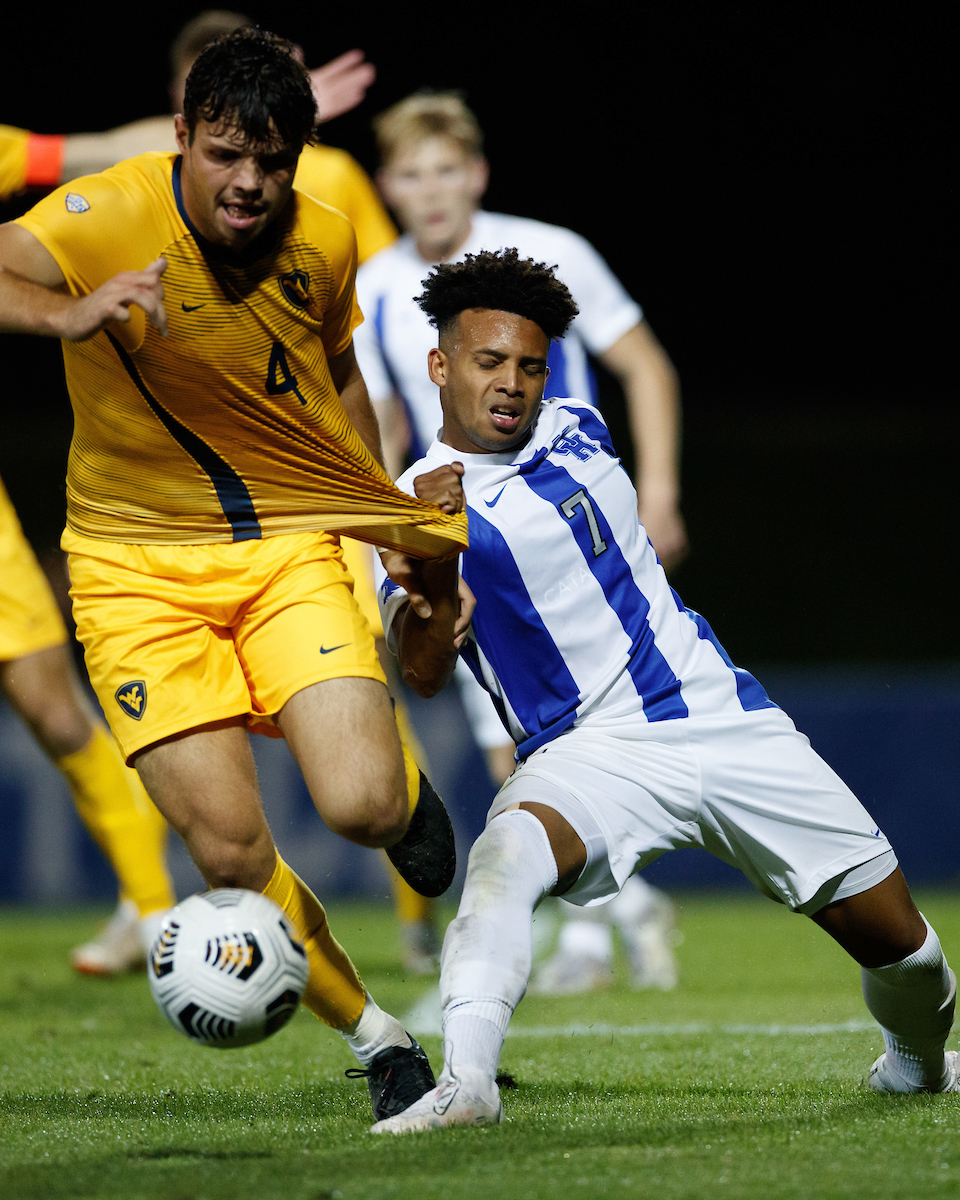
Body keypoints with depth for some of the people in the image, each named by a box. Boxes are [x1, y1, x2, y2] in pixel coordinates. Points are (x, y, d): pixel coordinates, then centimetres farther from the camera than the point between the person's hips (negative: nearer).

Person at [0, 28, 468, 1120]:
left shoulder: (324, 242, -3)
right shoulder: (109, 218, -17)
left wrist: (385, 515, 18)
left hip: (290, 545, 2)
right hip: (138, 562, -2)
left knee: (359, 807, -19)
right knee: (230, 850, -14)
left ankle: (404, 785, 20)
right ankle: (375, 1038, 9)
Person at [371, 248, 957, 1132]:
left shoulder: (578, 431, 12)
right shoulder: (421, 500, -3)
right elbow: (424, 673, -17)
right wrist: (432, 555, -29)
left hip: (725, 719, 4)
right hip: (592, 751, -4)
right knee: (509, 851, -39)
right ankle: (464, 1082, -48)